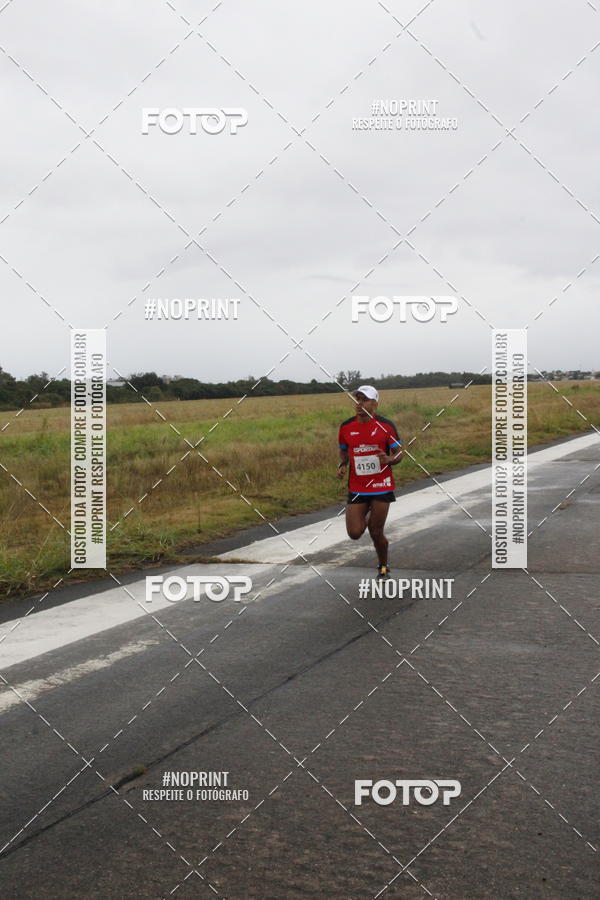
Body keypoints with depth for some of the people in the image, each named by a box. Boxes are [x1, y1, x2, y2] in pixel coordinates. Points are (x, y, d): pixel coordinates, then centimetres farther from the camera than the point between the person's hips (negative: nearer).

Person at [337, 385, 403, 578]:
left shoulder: (386, 426, -7)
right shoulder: (346, 427, 0)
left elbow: (399, 453, 1)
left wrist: (389, 459, -22)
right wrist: (342, 465, -4)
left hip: (381, 487, -2)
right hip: (356, 488, 2)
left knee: (376, 533, 2)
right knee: (354, 533, -5)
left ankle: (383, 567, 30)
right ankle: (367, 516, 32)